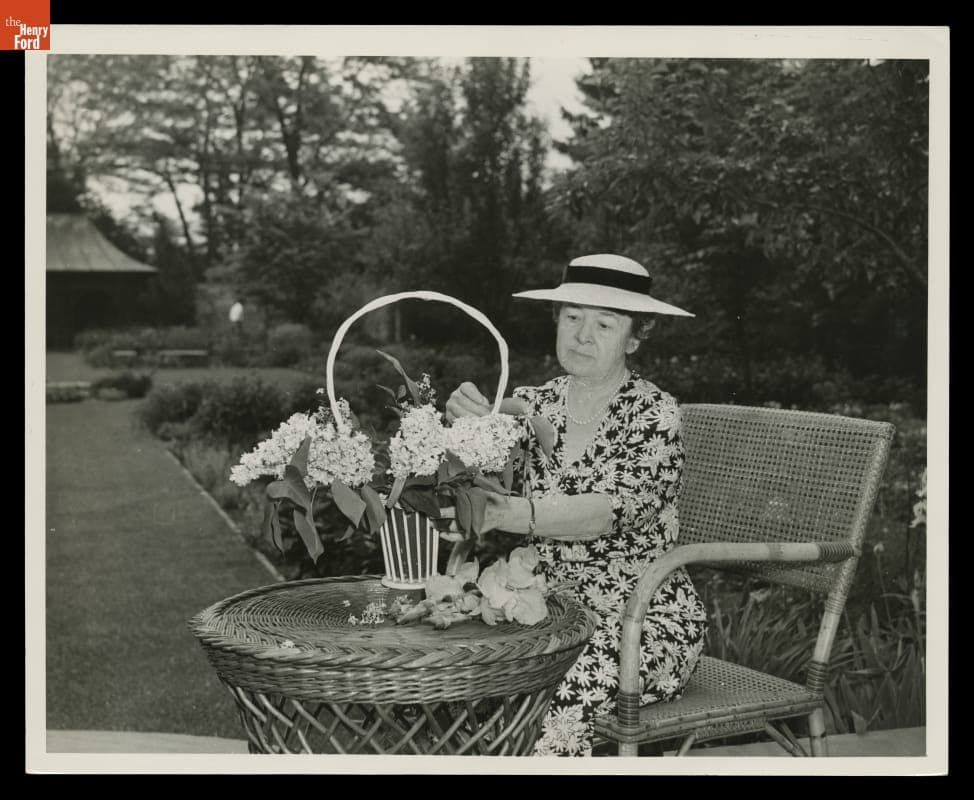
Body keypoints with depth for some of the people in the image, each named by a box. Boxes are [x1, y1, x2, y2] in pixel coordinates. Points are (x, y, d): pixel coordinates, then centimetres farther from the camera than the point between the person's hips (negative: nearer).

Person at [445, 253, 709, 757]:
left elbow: (617, 509, -24)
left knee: (561, 707, -32)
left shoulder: (654, 415, -8)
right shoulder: (537, 404, 7)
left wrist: (513, 514, -40)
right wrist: (466, 420, -32)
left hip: (646, 617, -4)